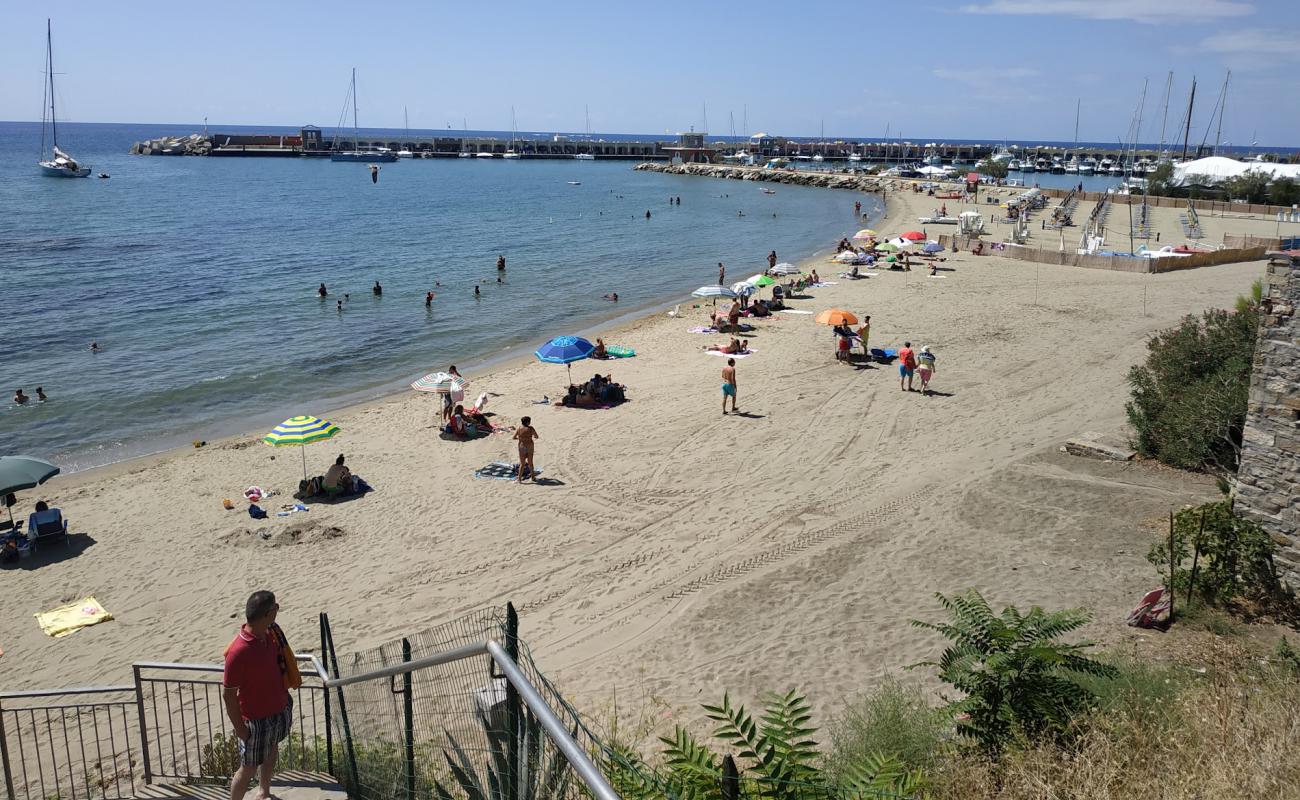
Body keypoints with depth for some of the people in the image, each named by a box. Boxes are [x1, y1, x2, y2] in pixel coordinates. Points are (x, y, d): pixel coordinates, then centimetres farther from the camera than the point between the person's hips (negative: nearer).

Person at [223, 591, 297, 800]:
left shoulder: (269, 633, -9)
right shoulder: (239, 652, -33)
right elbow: (228, 694, -23)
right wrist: (239, 728, -16)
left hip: (280, 708, 8)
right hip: (256, 719, -8)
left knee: (272, 751, 28)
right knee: (249, 767, 10)